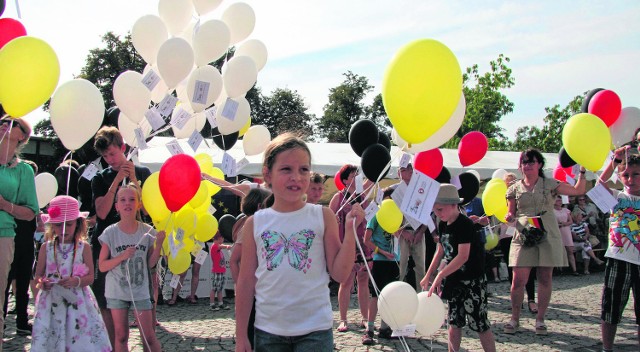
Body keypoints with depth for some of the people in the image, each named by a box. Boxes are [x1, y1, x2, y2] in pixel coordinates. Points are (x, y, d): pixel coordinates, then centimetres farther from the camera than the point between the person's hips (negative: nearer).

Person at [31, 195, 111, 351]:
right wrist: (41, 283, -15)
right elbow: (38, 275, 7)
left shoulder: (83, 247, 1)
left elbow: (90, 276, -1)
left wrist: (77, 281, -19)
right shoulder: (46, 248, 5)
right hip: (52, 302, 1)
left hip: (77, 302, -1)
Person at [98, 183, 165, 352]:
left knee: (149, 336, 1)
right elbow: (102, 266, -6)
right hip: (117, 291, 0)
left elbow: (151, 264, 0)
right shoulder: (110, 232, -7)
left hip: (141, 291, 0)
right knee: (121, 337, 8)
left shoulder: (147, 231, -3)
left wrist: (159, 244, -14)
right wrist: (122, 256, -21)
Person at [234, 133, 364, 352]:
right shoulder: (255, 223, 0)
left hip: (314, 330, -1)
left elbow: (340, 274, -2)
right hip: (268, 331, 1)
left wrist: (350, 230, -12)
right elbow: (246, 281, 5)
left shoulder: (323, 217, -2)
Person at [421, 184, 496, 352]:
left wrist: (440, 275, -31)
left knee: (479, 323, -5)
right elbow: (441, 251, 17)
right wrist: (428, 275, 13)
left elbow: (463, 256, -27)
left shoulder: (465, 224, -19)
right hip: (454, 280, 8)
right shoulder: (443, 225, 6)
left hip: (472, 280, -8)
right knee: (454, 322, 13)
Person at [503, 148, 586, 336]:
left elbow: (578, 190, 5)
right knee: (519, 279, -7)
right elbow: (511, 214, 12)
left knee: (545, 279, 2)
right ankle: (515, 319, 7)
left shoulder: (550, 184, 8)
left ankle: (540, 319, 14)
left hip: (548, 236, 0)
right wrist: (509, 217, -10)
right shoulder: (515, 189, 10)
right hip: (524, 236, 0)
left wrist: (582, 170, -3)